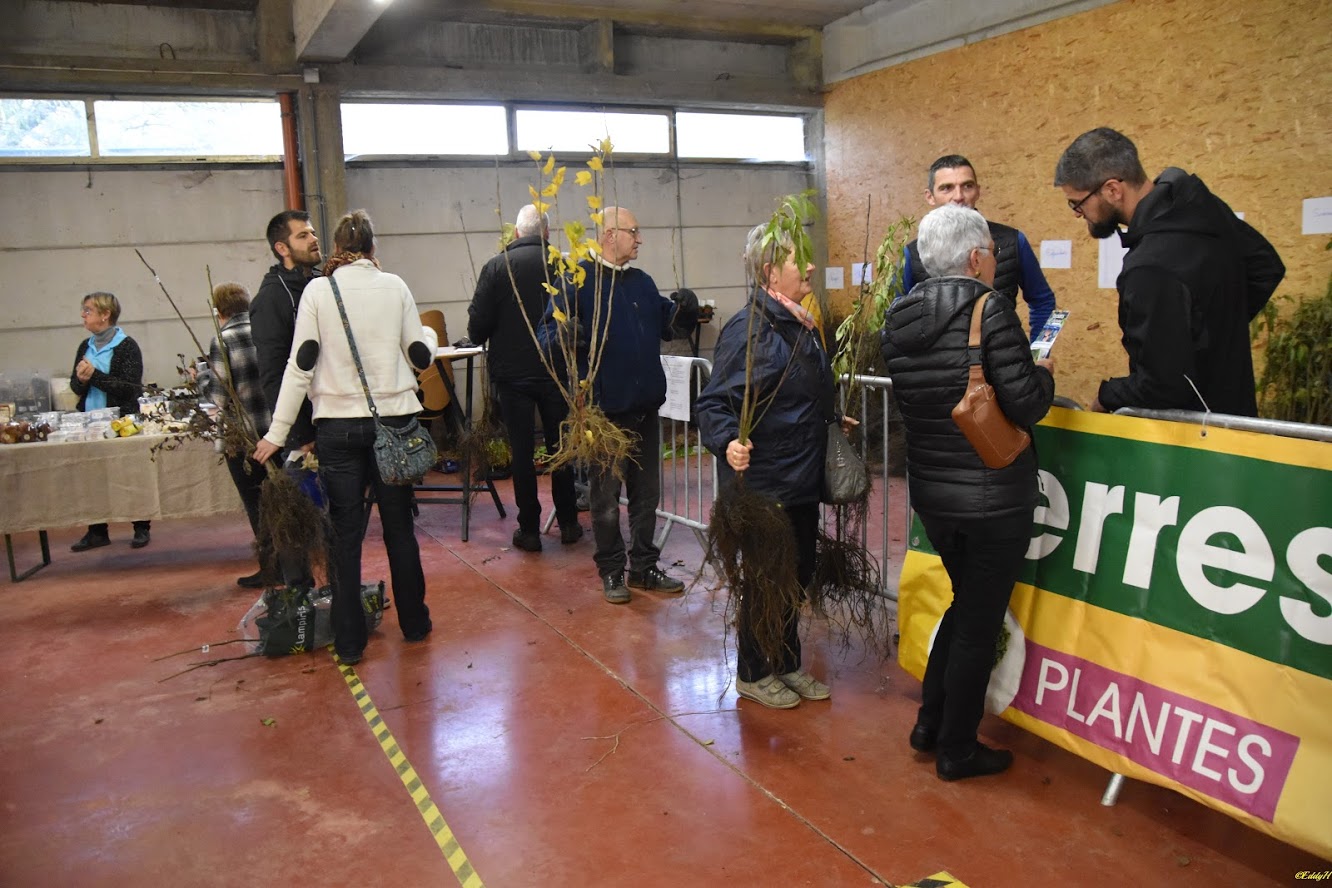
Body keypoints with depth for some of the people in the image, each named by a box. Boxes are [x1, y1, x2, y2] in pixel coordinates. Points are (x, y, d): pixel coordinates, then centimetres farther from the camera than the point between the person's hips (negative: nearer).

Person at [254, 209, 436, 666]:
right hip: (392, 419, 1)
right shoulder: (395, 286, 1)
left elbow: (301, 364, -6)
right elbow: (421, 357, 4)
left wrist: (278, 432, -2)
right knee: (399, 526, 13)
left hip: (338, 426, -1)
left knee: (345, 534, 6)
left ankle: (349, 641, 11)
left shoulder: (318, 290, -2)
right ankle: (414, 623, 25)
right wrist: (428, 336, 27)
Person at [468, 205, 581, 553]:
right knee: (559, 446, 13)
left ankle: (529, 529, 9)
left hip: (512, 371, -1)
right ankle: (568, 523, 19)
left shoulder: (496, 267, -8)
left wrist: (481, 339, 13)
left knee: (522, 450, 5)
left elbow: (478, 323, -9)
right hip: (555, 369, 1)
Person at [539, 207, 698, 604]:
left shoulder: (642, 281, 13)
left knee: (646, 492, 14)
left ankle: (644, 567, 27)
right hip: (604, 410, -7)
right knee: (605, 496, 5)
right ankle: (611, 571, 20)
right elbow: (548, 332, -13)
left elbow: (664, 324, 19)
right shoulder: (577, 279, -8)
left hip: (646, 406, 7)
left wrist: (683, 312, -2)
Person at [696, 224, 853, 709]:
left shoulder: (801, 325, 10)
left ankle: (787, 664, 36)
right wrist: (728, 442, -40)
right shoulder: (750, 328, -19)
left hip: (802, 480, 9)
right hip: (763, 482, -9)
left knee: (796, 574, 18)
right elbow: (715, 402, -23)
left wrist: (835, 421, 28)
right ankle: (752, 674, 25)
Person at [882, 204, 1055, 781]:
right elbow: (1024, 405, -20)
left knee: (965, 602, 25)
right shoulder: (990, 308, -17)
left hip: (931, 492, 6)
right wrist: (1044, 375, 2)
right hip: (994, 496, -6)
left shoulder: (900, 319, 2)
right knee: (981, 622, 9)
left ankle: (929, 723, 33)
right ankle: (957, 749, 23)